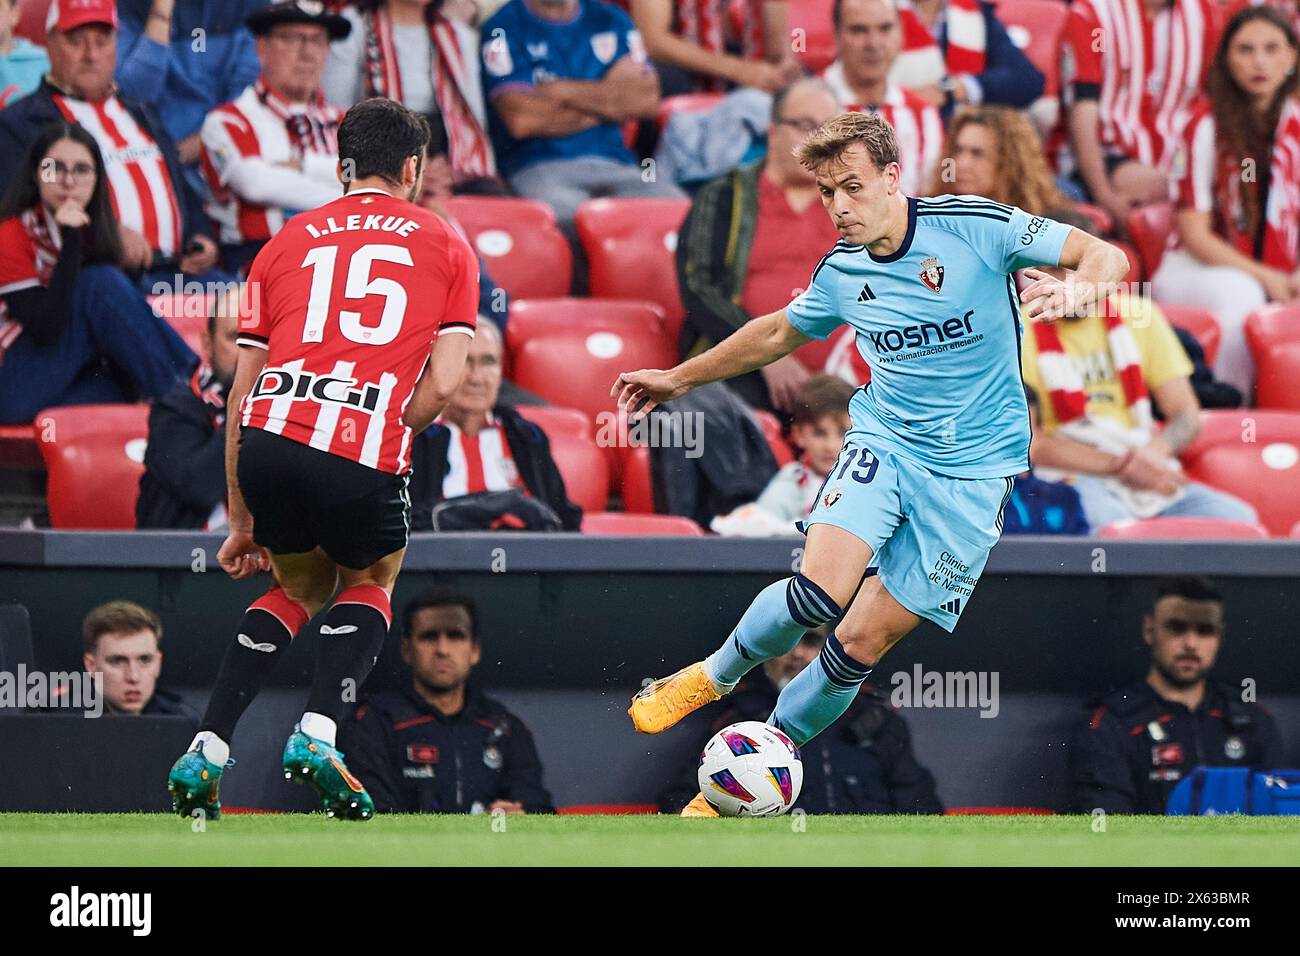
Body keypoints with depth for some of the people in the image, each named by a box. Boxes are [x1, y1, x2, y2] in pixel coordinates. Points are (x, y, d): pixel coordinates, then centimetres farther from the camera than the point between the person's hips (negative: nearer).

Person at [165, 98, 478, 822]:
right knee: (372, 579, 27)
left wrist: (241, 520, 25)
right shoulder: (446, 245, 17)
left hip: (269, 437, 3)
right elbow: (442, 385, 3)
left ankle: (207, 753, 15)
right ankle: (318, 733, 4)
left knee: (300, 586, 29)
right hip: (368, 453, -3)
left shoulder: (290, 241, 22)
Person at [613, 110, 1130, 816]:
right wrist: (679, 378, 31)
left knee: (862, 643, -5)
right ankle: (717, 675, 3)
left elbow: (1107, 258, -14)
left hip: (973, 471, -3)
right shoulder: (840, 273, 3)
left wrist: (1071, 290, -36)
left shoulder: (973, 226, -11)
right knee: (821, 590, -24)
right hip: (882, 440, 3)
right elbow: (778, 334, 24)